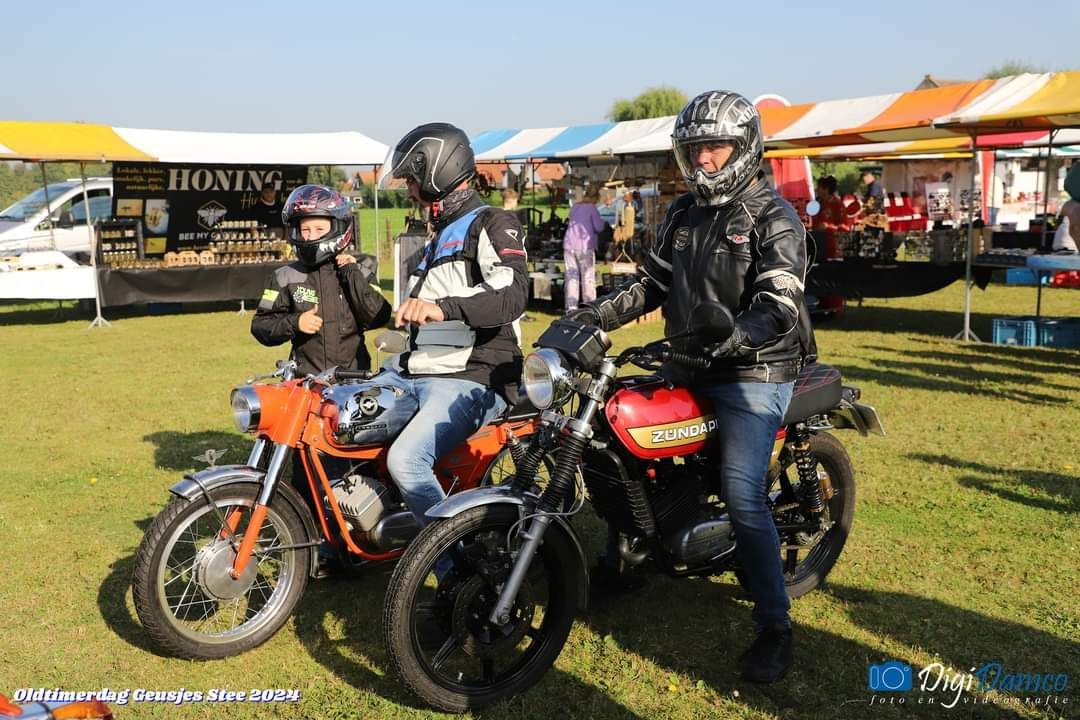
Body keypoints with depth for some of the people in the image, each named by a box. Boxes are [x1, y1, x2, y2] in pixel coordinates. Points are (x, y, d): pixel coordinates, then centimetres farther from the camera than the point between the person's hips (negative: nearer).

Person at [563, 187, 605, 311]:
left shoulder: (574, 208, 13)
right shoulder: (591, 208, -4)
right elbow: (598, 227, -7)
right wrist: (602, 222, 14)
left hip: (569, 245, 5)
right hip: (584, 246, -5)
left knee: (572, 276, 5)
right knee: (588, 277, 3)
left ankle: (571, 306, 1)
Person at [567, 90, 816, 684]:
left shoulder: (773, 218, -10)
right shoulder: (684, 213, 13)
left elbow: (780, 307, -21)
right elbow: (653, 280, 13)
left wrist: (726, 337, -38)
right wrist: (597, 313, -2)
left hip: (753, 373, -8)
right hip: (688, 368, 8)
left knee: (743, 496, -16)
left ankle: (774, 625, -4)